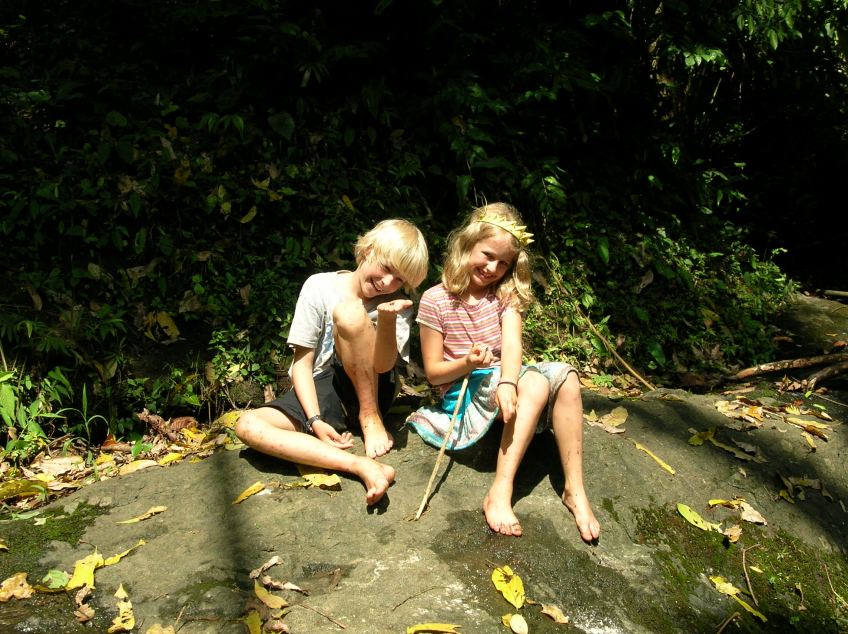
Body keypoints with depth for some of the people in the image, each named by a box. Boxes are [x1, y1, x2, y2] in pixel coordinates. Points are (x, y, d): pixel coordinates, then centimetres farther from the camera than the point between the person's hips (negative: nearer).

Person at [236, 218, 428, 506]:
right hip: (319, 391, 2)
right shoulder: (319, 287, -5)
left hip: (370, 390, -1)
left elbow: (383, 365, -17)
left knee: (349, 312, -27)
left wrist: (387, 319, -35)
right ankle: (361, 466, -40)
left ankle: (371, 419, -15)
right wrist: (315, 420, -18)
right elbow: (302, 363, -6)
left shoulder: (398, 304, -2)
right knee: (247, 425, -29)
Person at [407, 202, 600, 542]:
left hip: (502, 380, 5)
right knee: (536, 383, -31)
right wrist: (468, 363, -26)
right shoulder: (435, 301, -7)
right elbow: (434, 373, -5)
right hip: (464, 393, -4)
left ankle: (574, 489, -20)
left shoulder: (506, 294, 5)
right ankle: (499, 494, -36)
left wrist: (508, 382, -35)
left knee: (565, 375, -24)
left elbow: (512, 343, -15)